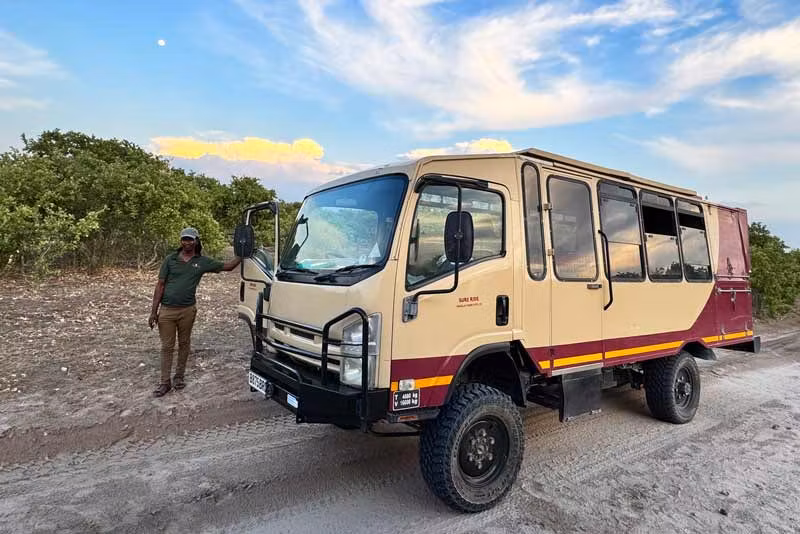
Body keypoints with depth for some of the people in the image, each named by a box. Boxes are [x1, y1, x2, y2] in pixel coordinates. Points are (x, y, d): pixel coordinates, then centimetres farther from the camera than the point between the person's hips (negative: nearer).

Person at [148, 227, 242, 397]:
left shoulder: (203, 262, 3)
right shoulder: (170, 259, 1)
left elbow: (228, 266, 5)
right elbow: (160, 285, 1)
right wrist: (153, 311, -2)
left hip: (187, 310, 1)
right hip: (166, 310, 0)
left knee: (184, 344, 13)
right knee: (167, 347, 6)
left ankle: (179, 377, 29)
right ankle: (165, 382, 16)